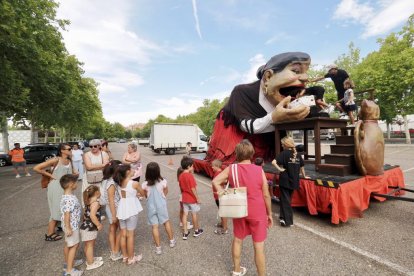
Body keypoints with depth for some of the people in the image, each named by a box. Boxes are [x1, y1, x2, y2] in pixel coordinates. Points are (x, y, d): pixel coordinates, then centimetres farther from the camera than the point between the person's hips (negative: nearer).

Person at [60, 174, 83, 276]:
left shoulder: (66, 196, 4)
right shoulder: (70, 199, -29)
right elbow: (67, 214, -28)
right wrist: (68, 228, -22)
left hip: (70, 225, 10)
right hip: (72, 226, -10)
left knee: (68, 245, 23)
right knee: (74, 245, 2)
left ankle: (68, 262, 40)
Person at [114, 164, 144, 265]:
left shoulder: (119, 183, -2)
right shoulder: (135, 183, -18)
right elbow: (143, 193, -1)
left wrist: (131, 176, 13)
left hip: (122, 210, 6)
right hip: (131, 210, -6)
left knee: (123, 235, 18)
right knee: (130, 235, 8)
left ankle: (125, 256, 33)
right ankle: (131, 258, 23)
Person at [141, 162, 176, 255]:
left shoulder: (145, 184, -18)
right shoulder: (163, 181, -18)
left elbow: (146, 195, -2)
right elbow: (165, 192, -2)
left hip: (151, 206, 0)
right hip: (161, 205, 1)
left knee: (155, 227, 11)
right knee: (166, 222, 21)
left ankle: (158, 247, 22)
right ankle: (172, 241, 37)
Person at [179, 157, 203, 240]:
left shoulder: (180, 176, 0)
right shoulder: (190, 176, -21)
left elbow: (181, 187, 8)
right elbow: (193, 188, -21)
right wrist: (197, 198, -13)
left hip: (184, 198, 6)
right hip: (192, 198, -6)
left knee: (185, 214, 10)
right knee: (194, 214, 11)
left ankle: (185, 233, 18)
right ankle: (197, 230, 28)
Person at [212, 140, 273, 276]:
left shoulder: (231, 168, -11)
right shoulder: (259, 170, -16)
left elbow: (215, 181, -13)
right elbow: (266, 195, -8)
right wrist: (269, 213, 4)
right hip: (257, 212, -3)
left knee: (237, 240, 23)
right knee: (258, 246, 10)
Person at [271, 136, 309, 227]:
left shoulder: (284, 153, -12)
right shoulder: (297, 154, 3)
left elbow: (273, 162, -26)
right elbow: (302, 166, 13)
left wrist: (280, 169, -14)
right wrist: (304, 176, 26)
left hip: (285, 180, -5)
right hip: (294, 181, 5)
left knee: (285, 200, 6)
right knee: (288, 199, 19)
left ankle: (287, 220, 10)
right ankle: (283, 216, 28)